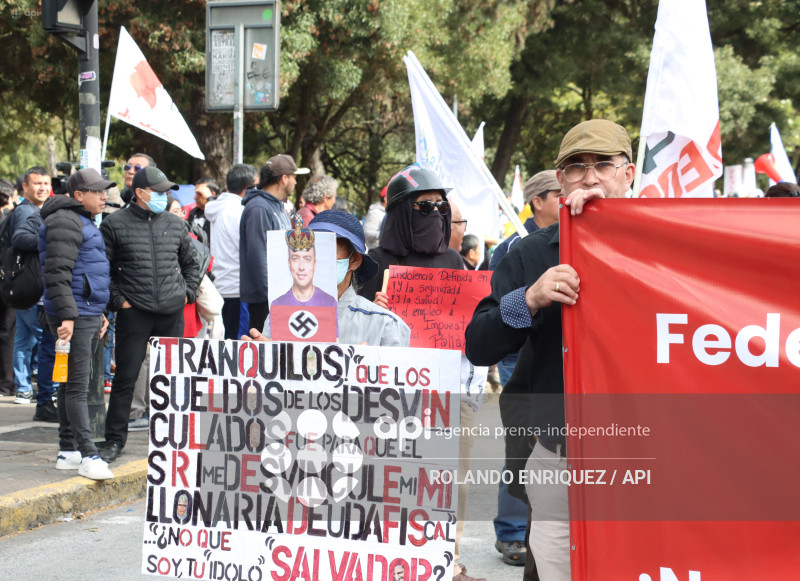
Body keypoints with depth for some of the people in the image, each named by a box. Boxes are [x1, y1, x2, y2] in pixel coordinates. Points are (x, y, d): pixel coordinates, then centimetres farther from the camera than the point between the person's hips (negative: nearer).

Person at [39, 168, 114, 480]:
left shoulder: (85, 222, 21)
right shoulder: (65, 221, -12)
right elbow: (58, 273, -20)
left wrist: (99, 312, 25)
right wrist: (67, 315, -25)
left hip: (88, 315, 10)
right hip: (74, 317, -10)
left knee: (73, 384, 13)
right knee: (77, 387, -10)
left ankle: (67, 451, 19)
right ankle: (88, 456, -12)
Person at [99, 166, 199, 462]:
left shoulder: (176, 225, 11)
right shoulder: (115, 225, -1)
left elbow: (191, 262, 24)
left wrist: (188, 293, 12)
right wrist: (117, 300, -6)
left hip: (172, 315, 4)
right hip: (133, 313, -4)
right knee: (125, 377, -2)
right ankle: (114, 439, 7)